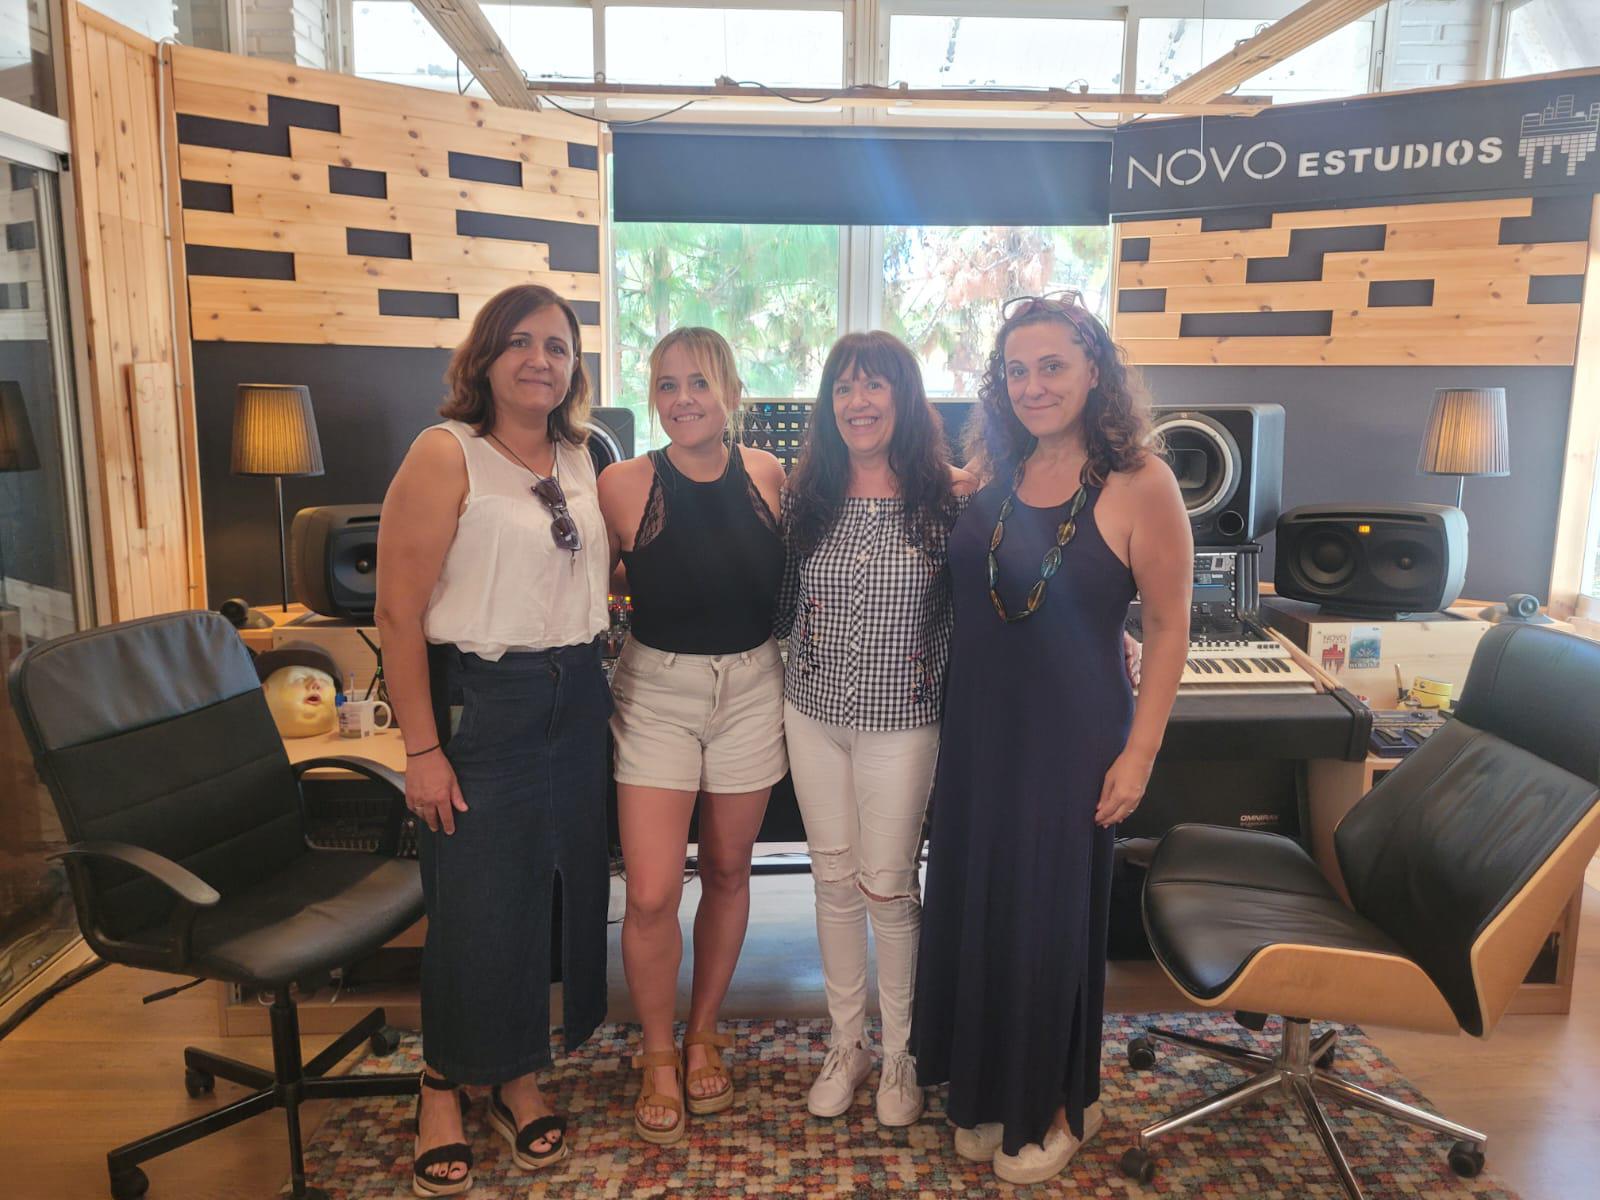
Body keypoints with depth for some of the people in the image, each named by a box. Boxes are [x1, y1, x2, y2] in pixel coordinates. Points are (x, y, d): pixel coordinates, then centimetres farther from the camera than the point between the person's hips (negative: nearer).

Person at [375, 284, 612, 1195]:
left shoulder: (582, 458, 8)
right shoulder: (447, 455, -10)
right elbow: (399, 613, -13)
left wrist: (603, 681, 10)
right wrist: (423, 749, -15)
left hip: (575, 701, 6)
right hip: (479, 702, -5)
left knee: (565, 889, 12)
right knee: (476, 906, 3)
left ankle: (521, 1077, 33)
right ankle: (445, 1086, 28)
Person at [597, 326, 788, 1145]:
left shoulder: (767, 476, -4)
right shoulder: (624, 486, -10)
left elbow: (791, 580, 10)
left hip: (752, 688, 2)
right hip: (657, 690, -2)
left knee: (727, 869, 14)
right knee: (651, 892, -6)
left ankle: (704, 1033, 36)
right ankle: (658, 1055, 21)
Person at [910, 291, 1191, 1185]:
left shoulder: (1138, 483, -12)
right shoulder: (995, 478, 2)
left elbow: (1169, 624, -10)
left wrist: (1139, 751, -12)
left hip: (1071, 737, -5)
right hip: (979, 731, 5)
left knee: (1053, 920, 9)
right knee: (975, 909, 15)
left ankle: (1062, 1106, 34)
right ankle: (989, 1093, 38)